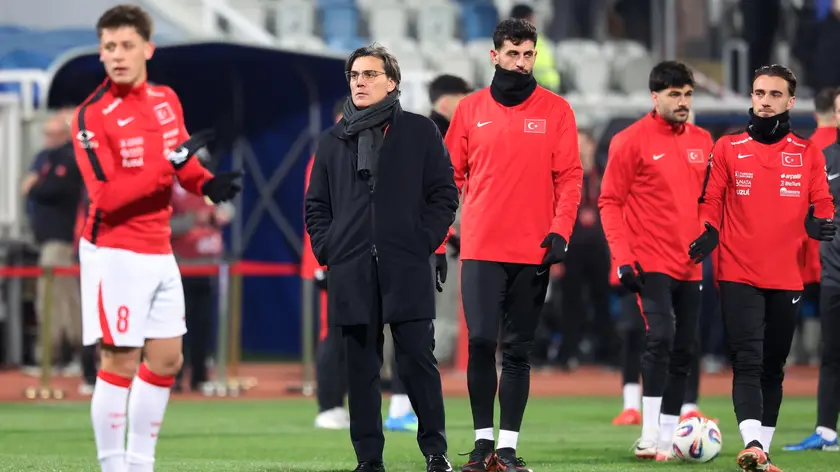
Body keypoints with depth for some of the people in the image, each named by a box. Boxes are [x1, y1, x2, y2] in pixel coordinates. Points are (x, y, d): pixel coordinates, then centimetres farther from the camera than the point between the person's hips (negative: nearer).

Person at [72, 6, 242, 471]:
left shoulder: (167, 100, 6)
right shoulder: (92, 115, -14)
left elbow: (182, 161, 21)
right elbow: (107, 196, -22)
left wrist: (206, 183, -1)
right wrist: (170, 164, -26)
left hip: (159, 253, 7)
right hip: (115, 254, -7)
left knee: (166, 359, 11)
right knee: (120, 364, -6)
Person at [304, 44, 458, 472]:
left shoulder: (420, 132, 7)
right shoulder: (332, 141, 15)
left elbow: (444, 194, 5)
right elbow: (315, 206, 18)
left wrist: (424, 242, -5)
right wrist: (327, 249, 4)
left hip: (407, 270, -3)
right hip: (351, 273, 3)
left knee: (418, 361, -5)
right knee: (361, 367, 2)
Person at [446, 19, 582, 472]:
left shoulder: (555, 110, 4)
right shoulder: (470, 109, 7)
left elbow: (569, 177, 1)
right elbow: (452, 174, 10)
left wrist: (560, 231, -11)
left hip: (533, 251, 0)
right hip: (481, 249, 0)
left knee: (518, 351, 3)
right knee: (480, 341, -9)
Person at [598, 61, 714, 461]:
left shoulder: (702, 141, 10)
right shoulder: (631, 141, -6)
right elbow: (610, 202, -7)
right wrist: (622, 257, -15)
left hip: (690, 267, 6)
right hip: (651, 263, -6)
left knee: (684, 350, 7)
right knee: (660, 339, -19)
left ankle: (667, 437, 15)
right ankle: (649, 436, -20)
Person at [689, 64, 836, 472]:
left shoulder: (808, 154, 9)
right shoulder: (728, 149, 6)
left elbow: (822, 204, 7)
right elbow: (711, 202, 5)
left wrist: (820, 223, -15)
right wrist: (708, 233, -15)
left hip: (787, 278, 2)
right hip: (738, 275, -2)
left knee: (773, 368, 8)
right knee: (748, 363, -14)